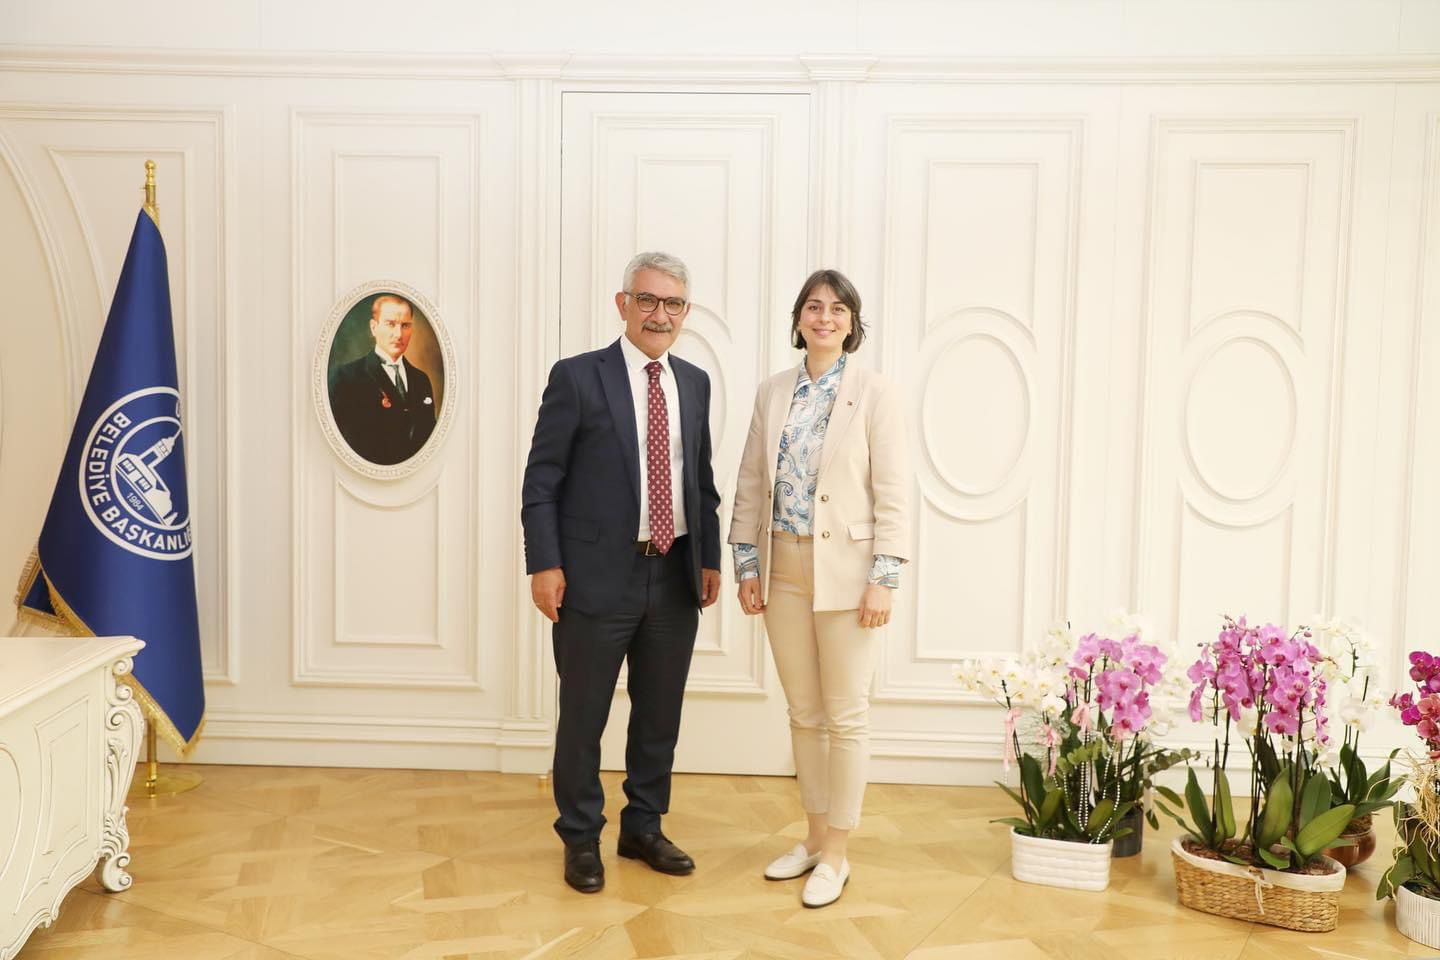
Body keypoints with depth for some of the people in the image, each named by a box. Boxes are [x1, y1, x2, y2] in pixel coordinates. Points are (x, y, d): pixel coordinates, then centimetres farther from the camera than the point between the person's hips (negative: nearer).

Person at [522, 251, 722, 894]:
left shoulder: (694, 383, 10)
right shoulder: (577, 377, -6)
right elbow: (541, 481, -6)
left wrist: (710, 558, 10)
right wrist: (544, 564, -12)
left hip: (675, 576, 5)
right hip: (598, 576, -5)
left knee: (660, 715, 15)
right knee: (583, 716, 8)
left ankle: (643, 829, 34)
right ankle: (581, 840, 27)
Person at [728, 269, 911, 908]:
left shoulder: (875, 395, -5)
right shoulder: (773, 393, 7)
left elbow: (892, 494, -8)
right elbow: (751, 485, 8)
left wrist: (883, 578, -13)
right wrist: (748, 564, 4)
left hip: (846, 572, -4)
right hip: (784, 571, 4)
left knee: (845, 716, 5)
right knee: (803, 713, 14)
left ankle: (835, 854, 18)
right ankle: (814, 837, 30)